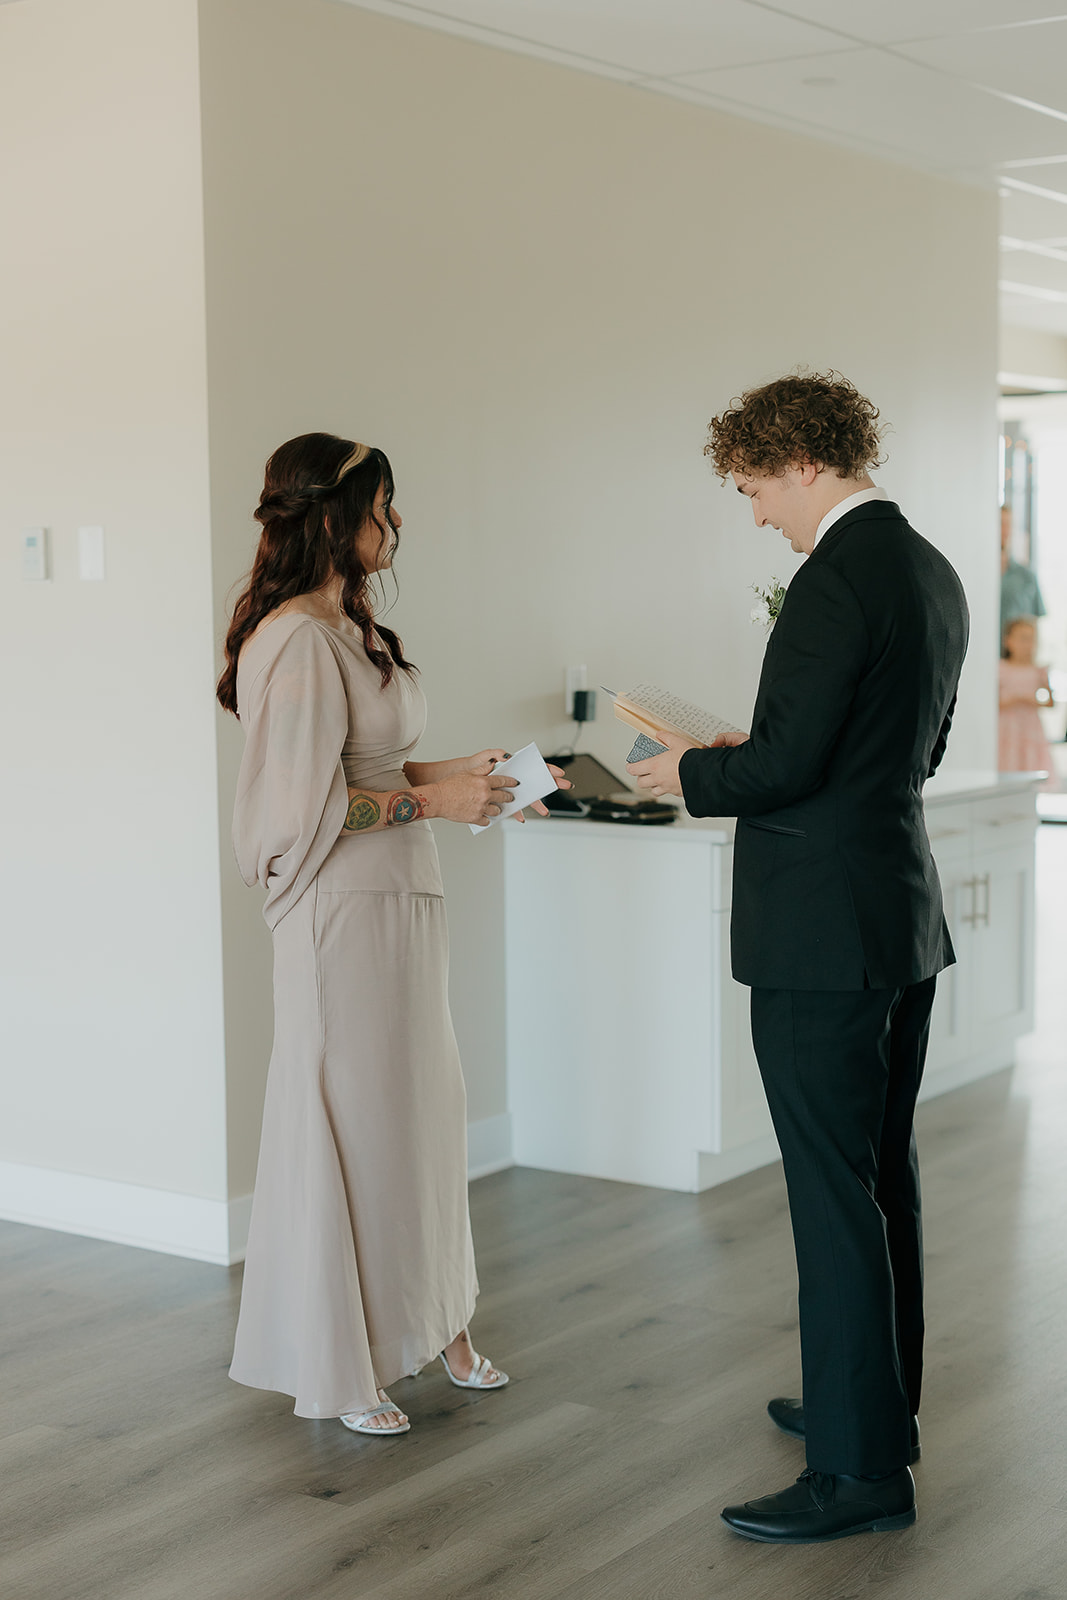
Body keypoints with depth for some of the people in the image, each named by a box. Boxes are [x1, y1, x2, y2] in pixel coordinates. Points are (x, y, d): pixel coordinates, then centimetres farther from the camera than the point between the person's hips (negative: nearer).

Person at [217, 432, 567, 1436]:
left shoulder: (349, 629, 12)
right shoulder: (295, 642, -18)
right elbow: (304, 806, -22)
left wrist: (447, 773, 7)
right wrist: (427, 800, -16)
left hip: (402, 901, 10)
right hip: (343, 912, -10)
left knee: (417, 1112, 16)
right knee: (348, 1125, 0)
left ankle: (431, 1323, 30)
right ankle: (335, 1368, 15)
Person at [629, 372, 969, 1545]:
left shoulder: (838, 578, -17)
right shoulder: (930, 571, 13)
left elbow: (787, 762, -22)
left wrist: (693, 776, -3)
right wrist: (753, 756, 17)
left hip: (824, 939, -10)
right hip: (902, 919, 10)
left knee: (835, 1196, -4)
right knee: (881, 1178, 19)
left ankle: (860, 1469, 3)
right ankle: (877, 1403, 32)